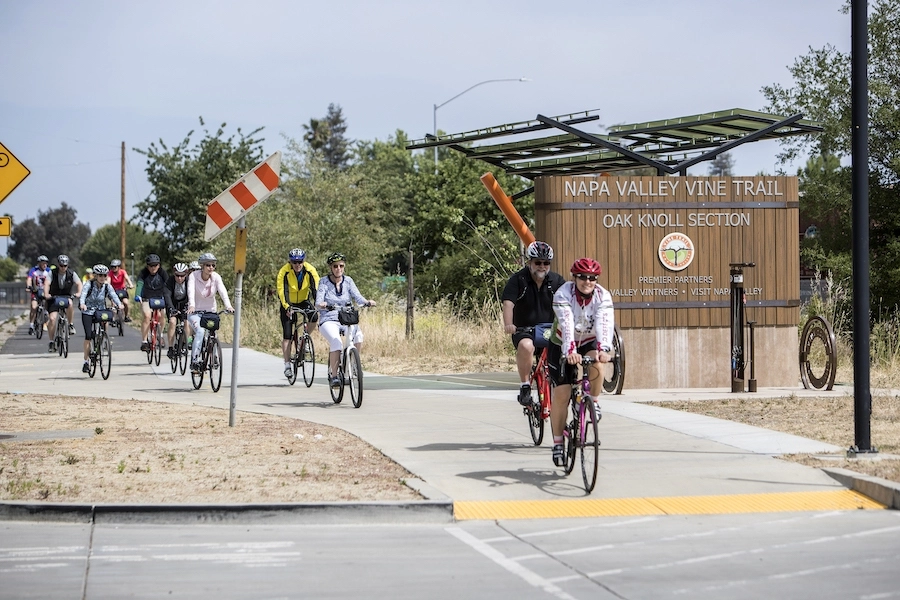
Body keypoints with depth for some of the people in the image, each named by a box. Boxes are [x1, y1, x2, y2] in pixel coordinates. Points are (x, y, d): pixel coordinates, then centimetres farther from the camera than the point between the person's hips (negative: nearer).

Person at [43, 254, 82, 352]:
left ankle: (71, 325, -18)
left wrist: (79, 293, -36)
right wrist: (46, 294, -42)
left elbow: (79, 283, -15)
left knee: (70, 304, -36)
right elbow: (47, 283, -23)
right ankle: (52, 342, 0)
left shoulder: (71, 273, -6)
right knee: (52, 318, -14)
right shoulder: (52, 273, -10)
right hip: (54, 297, 0)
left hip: (66, 297, 0)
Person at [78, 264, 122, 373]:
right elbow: (83, 294, -32)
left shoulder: (107, 286, -7)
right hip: (88, 312, -3)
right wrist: (82, 304, -53)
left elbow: (113, 295, -21)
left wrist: (119, 304, -42)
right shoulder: (89, 284, -15)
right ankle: (86, 361, -8)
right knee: (88, 336, -14)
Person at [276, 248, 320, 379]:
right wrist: (286, 307, -45)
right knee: (287, 335, -9)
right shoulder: (284, 272, -24)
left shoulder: (310, 271, -20)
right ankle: (287, 365, -2)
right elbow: (282, 290, -32)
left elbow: (316, 288, -25)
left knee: (314, 317, -28)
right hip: (289, 303, -2)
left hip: (304, 301, 2)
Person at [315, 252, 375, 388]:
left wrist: (367, 302, -26)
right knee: (336, 342, -33)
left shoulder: (348, 281, 7)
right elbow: (318, 301, -14)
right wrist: (322, 304, -38)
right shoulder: (324, 282, -2)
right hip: (328, 321, -3)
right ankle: (334, 376, -23)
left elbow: (357, 297, -4)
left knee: (358, 335, -31)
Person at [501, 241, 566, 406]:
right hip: (524, 330, -3)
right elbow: (508, 303, -16)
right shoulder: (518, 280, -4)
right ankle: (525, 386, -20)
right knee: (526, 346, -36)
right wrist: (508, 324, -34)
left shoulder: (556, 281, 3)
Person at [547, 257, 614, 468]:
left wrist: (604, 349, -55)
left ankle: (592, 401, -5)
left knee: (596, 363, -32)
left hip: (589, 342, 2)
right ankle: (558, 442, 3)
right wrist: (570, 352, -56)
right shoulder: (563, 295, -26)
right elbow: (567, 324, -41)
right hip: (562, 345, -2)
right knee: (561, 393, -10)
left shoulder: (603, 297, -21)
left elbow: (605, 324, -37)